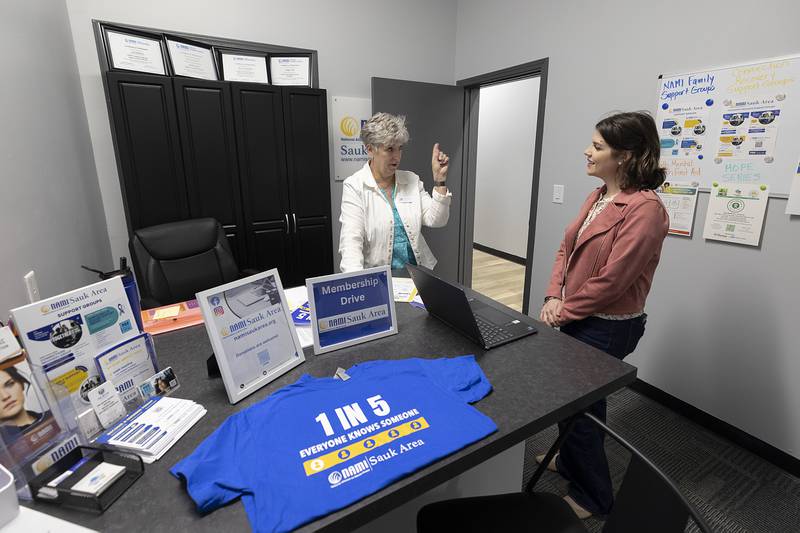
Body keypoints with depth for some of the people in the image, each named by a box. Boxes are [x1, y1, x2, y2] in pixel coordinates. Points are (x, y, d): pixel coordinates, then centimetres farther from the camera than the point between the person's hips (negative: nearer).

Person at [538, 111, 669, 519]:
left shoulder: (644, 208, -21)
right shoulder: (598, 196, 6)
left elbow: (612, 280, -24)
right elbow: (567, 248, 7)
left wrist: (565, 310, -13)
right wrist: (554, 296, -5)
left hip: (606, 327, -8)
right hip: (577, 317, 8)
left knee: (581, 404, 8)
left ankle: (592, 496, 34)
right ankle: (570, 461, 49)